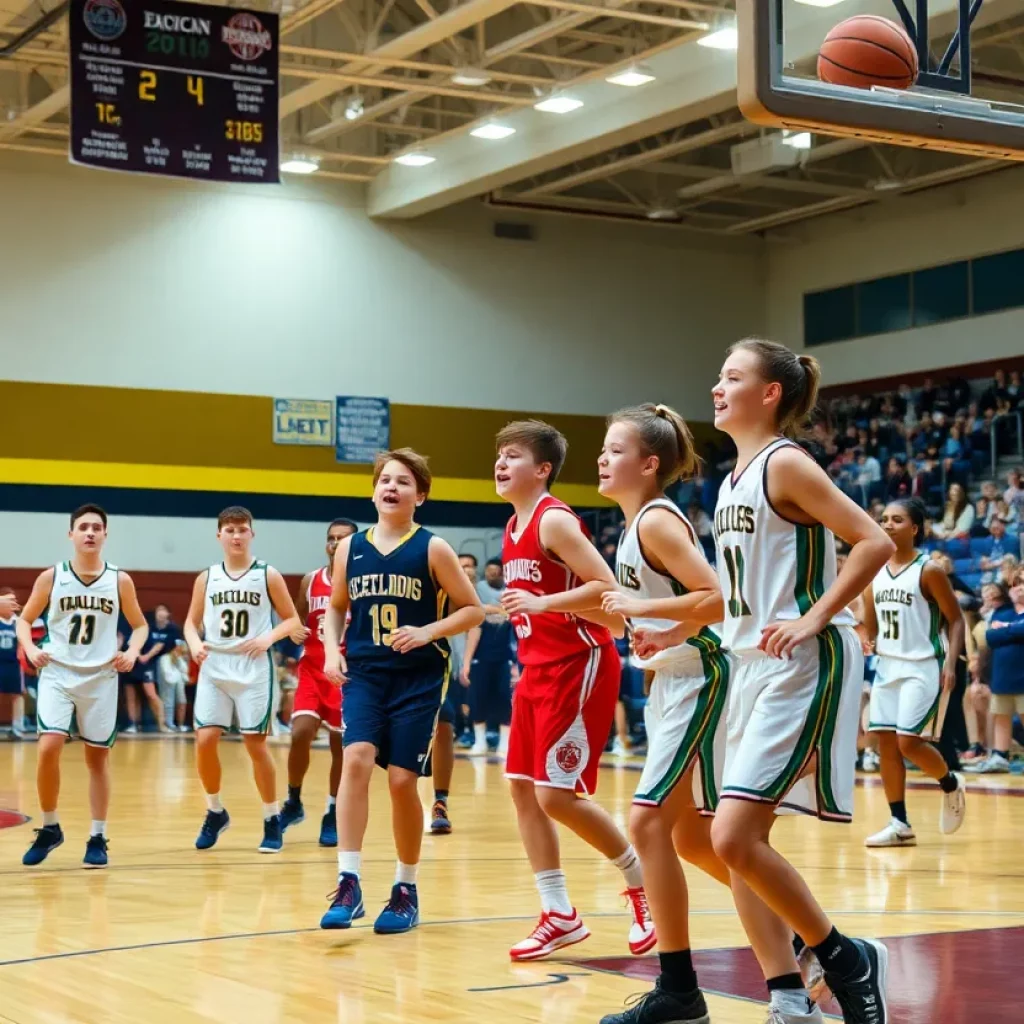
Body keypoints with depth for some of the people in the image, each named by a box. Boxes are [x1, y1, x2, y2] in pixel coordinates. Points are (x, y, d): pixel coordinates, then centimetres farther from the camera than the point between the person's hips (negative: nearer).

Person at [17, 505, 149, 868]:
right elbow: (25, 620, 7)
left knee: (98, 756, 6)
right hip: (57, 674, -1)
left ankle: (97, 837, 16)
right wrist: (31, 649, -12)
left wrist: (132, 653, -9)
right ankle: (50, 828, 3)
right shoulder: (51, 577, -2)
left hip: (101, 678, 1)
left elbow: (140, 625, 10)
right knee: (48, 747, -16)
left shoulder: (119, 580, -1)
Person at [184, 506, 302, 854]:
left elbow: (292, 619, 3)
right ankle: (215, 812, 15)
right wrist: (194, 643, -10)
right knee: (205, 739, -6)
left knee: (255, 743, -1)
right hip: (214, 668, 2)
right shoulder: (206, 578, 6)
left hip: (254, 669, -2)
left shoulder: (268, 575, 0)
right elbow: (192, 621, 12)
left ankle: (272, 819, 13)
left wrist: (268, 638, -15)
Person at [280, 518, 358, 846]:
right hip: (313, 671, 2)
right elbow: (297, 622, 14)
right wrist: (295, 632, -7)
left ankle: (332, 816, 18)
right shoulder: (310, 581, 4)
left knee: (341, 746, 4)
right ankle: (293, 803, 6)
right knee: (300, 734, -15)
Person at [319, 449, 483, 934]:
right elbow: (336, 607, 18)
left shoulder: (432, 549, -4)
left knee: (401, 777, -2)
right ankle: (348, 883, -17)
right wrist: (331, 651, 1)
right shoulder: (350, 548, 6)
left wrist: (428, 632, -16)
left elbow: (473, 609, -2)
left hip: (418, 679, -2)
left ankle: (406, 889, 15)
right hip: (364, 674, 2)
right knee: (356, 758, -18)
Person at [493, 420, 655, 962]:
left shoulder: (555, 520, -15)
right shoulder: (513, 528, 12)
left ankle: (642, 881, 8)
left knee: (557, 795, -11)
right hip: (539, 671, 10)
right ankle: (559, 915, 13)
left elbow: (607, 589, -23)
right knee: (522, 788, 6)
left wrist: (540, 603, -26)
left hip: (579, 667, -10)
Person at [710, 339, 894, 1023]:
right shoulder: (736, 478, 14)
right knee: (738, 843, 6)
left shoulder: (786, 463, -11)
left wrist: (813, 620, -22)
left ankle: (848, 960, 3)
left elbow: (875, 543, -19)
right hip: (753, 665, 9)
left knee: (736, 838, -15)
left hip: (803, 666, -9)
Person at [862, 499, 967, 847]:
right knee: (886, 743, 2)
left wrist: (950, 663, -17)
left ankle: (950, 784, 17)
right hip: (887, 666, 7)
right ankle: (900, 824, 7)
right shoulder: (876, 572, 8)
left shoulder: (929, 571, -10)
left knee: (909, 741, -13)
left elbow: (956, 619, -7)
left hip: (923, 667, -7)